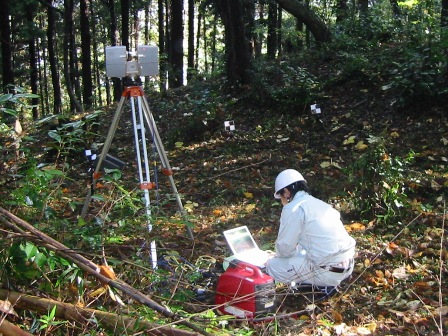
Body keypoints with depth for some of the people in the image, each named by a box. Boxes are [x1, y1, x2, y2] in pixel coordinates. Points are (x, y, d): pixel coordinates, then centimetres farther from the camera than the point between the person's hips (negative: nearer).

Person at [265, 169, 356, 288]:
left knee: (272, 266, 1)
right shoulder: (318, 203, 13)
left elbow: (285, 248, -7)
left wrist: (277, 255, 15)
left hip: (330, 273, -9)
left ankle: (322, 283, 1)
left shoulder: (293, 209, -12)